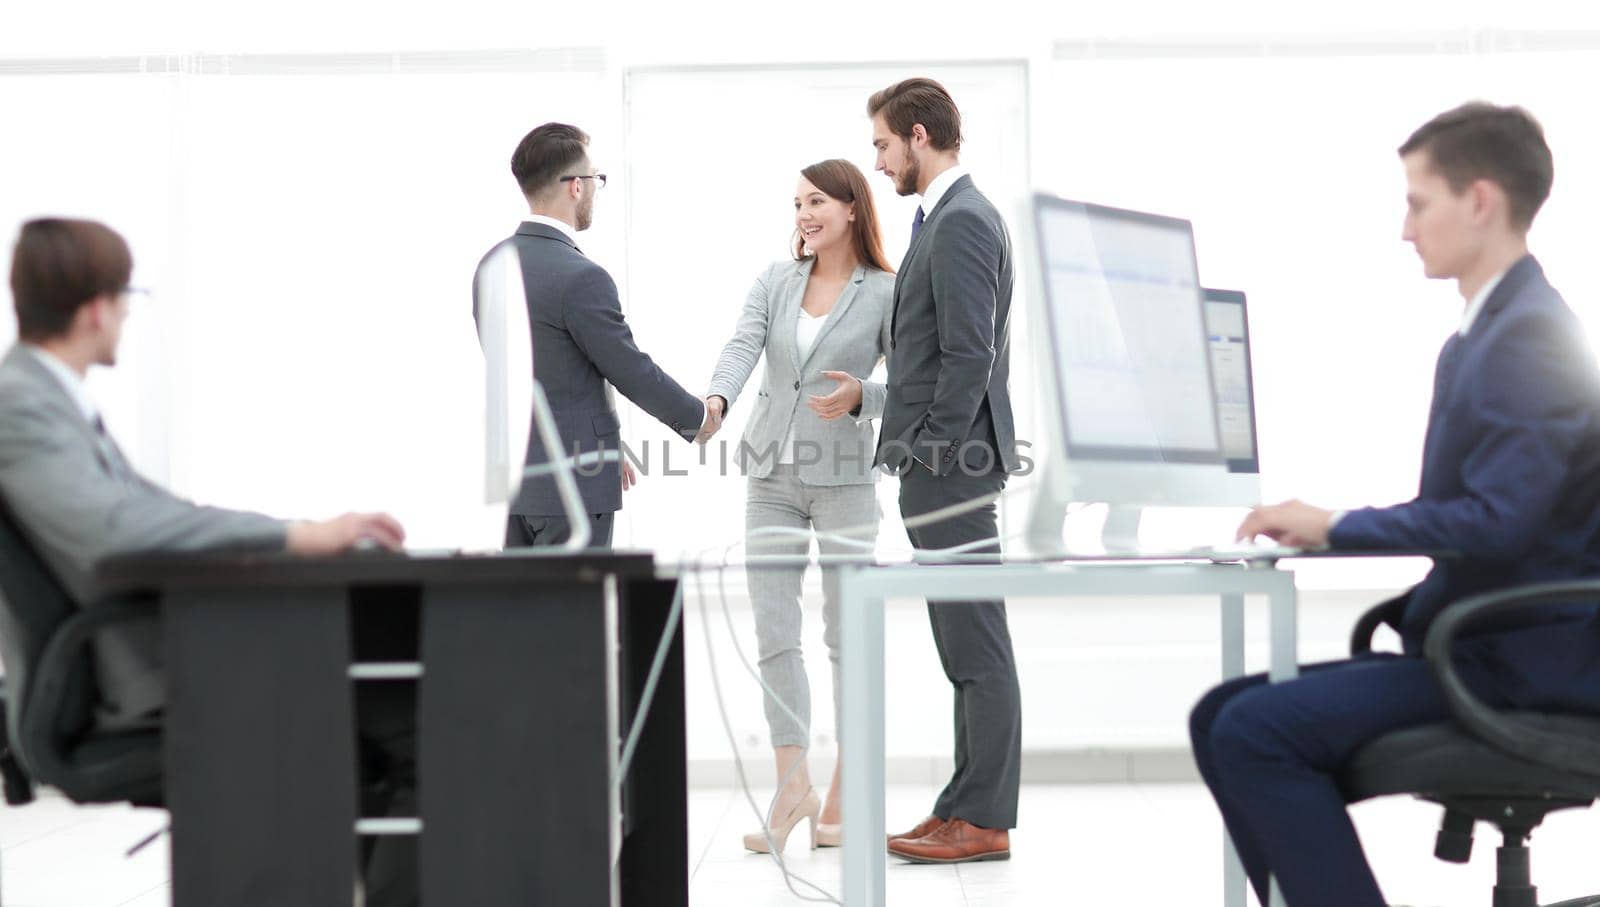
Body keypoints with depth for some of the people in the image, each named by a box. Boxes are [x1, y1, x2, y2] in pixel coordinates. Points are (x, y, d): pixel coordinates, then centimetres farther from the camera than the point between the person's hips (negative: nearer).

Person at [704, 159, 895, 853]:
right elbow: (743, 347, -7)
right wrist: (716, 399, -27)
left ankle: (845, 793, 10)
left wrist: (862, 397, -23)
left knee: (848, 635, 2)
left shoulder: (886, 293, -2)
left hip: (844, 477, -4)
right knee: (774, 634, 1)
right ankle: (793, 788, 7)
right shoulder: (776, 281, 8)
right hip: (771, 476, 4)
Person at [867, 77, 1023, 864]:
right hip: (944, 464, 11)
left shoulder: (961, 224, -14)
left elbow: (969, 355, -20)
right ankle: (968, 807, 18)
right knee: (967, 647, 12)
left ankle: (984, 822, -2)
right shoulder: (954, 217, 18)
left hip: (951, 467, -11)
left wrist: (931, 457, -19)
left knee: (976, 647, -6)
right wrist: (918, 456, 17)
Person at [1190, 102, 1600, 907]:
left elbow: (1498, 521, -25)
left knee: (1256, 731, -21)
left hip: (1521, 658, -10)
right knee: (1220, 716, 3)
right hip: (1471, 644, 10)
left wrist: (1335, 527, -15)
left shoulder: (1533, 336, -15)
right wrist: (1327, 528, 5)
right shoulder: (1482, 335, 17)